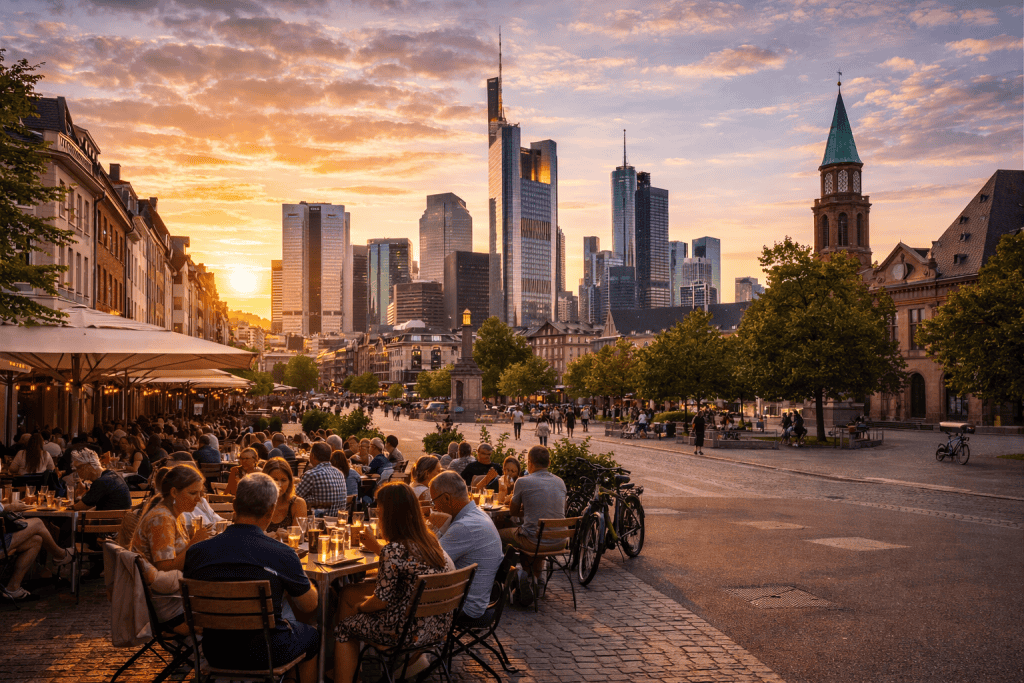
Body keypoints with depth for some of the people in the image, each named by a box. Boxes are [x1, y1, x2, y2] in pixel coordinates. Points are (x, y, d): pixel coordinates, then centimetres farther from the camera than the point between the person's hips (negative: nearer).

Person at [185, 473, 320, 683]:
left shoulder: (196, 552, -12)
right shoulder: (282, 555, -22)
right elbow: (309, 607, -6)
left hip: (215, 654, 4)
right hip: (266, 654, -4)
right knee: (311, 634, 27)